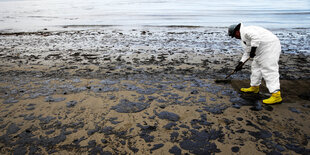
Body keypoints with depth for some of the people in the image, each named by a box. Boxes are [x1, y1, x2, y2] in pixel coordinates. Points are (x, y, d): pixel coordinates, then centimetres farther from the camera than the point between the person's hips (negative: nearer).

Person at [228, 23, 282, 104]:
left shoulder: (245, 31, -11)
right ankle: (254, 87, 31)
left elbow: (256, 37, -30)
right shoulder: (244, 36, 22)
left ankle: (276, 96, -15)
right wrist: (241, 63, 22)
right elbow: (247, 51, 26)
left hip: (270, 47, -11)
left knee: (269, 70, -14)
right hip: (264, 49, 11)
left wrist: (253, 50, -25)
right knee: (256, 67, 18)